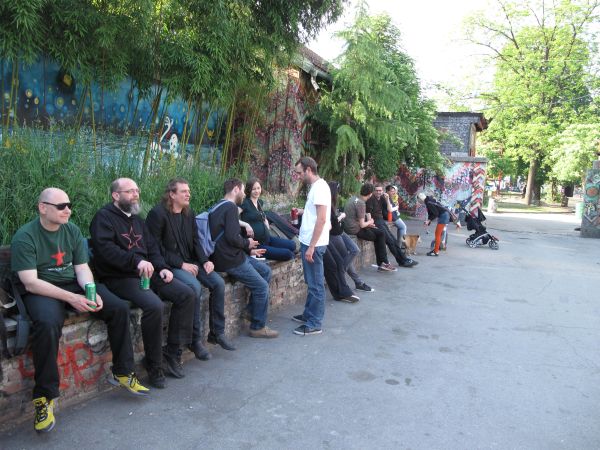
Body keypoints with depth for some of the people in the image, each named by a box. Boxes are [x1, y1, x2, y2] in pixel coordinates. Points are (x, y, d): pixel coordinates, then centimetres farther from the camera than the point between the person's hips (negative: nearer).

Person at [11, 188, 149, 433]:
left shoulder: (72, 230, 5)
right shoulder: (24, 237, -11)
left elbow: (82, 268, 4)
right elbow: (30, 283, -18)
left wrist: (92, 292, -18)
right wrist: (71, 298, -27)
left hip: (74, 285, 5)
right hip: (41, 291, -5)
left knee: (119, 308, -13)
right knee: (47, 324, -37)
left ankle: (122, 373, 2)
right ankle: (44, 397, -20)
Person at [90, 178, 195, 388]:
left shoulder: (136, 219, 22)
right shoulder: (104, 217, -4)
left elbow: (152, 247, 22)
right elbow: (105, 248, -21)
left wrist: (162, 267, 4)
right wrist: (136, 261, -32)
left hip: (146, 273, 8)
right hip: (119, 277, -8)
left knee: (187, 294, -6)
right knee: (154, 305, -32)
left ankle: (172, 353, 0)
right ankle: (154, 365, -13)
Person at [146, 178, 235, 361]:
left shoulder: (189, 213, 12)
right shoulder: (158, 214, -11)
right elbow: (156, 248, -14)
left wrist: (205, 260, -4)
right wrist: (181, 264, -19)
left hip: (189, 262, 7)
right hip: (169, 265, -7)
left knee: (218, 283, -11)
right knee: (194, 287, -31)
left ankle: (217, 332, 3)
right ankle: (196, 339, -16)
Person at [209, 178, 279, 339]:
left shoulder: (220, 207, 17)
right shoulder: (231, 207, -15)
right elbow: (233, 237, -25)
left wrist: (249, 250, 16)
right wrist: (247, 243, -5)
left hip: (232, 255, 10)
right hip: (230, 260, -10)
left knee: (266, 271, 17)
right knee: (262, 287, -2)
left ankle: (253, 311, 25)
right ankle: (258, 327, 11)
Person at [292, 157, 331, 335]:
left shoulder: (320, 187, -17)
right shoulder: (315, 186, 13)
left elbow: (321, 219, -23)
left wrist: (311, 247, -23)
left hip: (313, 244, -10)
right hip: (309, 242, 10)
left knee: (315, 285, -2)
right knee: (312, 282, 19)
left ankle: (314, 324, 6)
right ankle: (309, 315, 31)